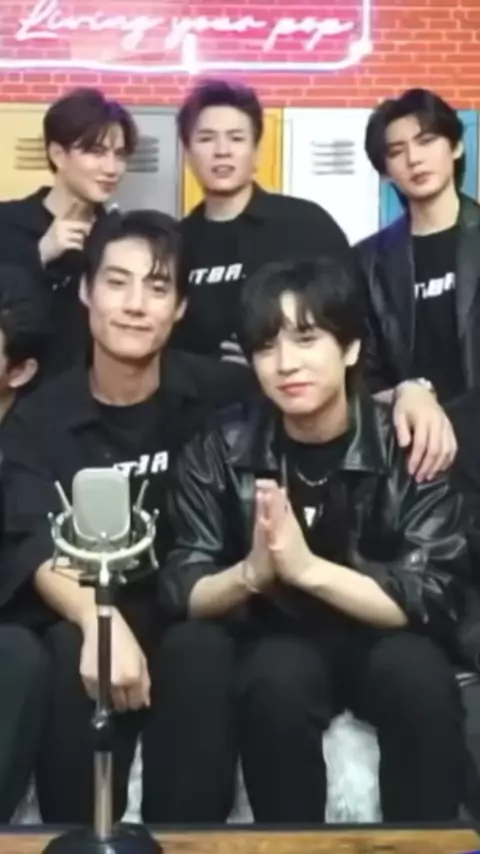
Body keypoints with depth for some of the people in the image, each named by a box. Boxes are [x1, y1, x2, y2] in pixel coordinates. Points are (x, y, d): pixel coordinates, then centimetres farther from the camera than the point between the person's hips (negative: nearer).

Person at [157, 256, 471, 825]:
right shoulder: (219, 450, -8)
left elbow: (434, 599, -18)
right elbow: (181, 590, -10)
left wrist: (307, 567, -33)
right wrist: (250, 574, -33)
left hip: (384, 641, 0)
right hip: (274, 644, 1)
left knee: (415, 673, -31)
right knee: (279, 678, -31)